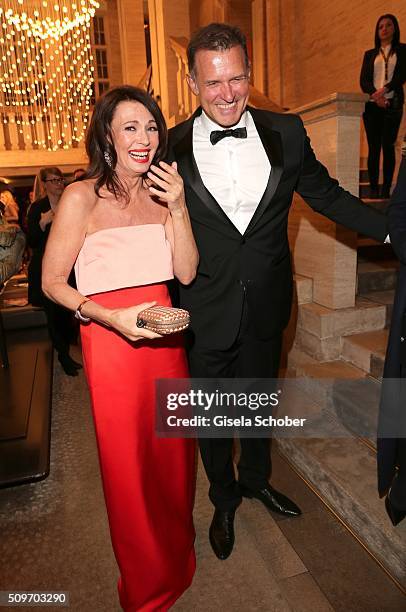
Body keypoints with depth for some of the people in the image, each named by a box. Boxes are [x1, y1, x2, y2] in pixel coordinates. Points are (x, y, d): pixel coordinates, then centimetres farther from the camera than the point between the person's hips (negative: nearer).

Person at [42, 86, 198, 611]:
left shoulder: (162, 193, 5)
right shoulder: (82, 198, -11)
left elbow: (186, 274, -2)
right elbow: (52, 282, -8)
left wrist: (178, 209, -13)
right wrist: (113, 318, -19)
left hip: (165, 339, 5)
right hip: (112, 342, -5)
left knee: (173, 451, 19)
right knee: (128, 465, 11)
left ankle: (176, 557, 51)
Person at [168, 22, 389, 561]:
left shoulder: (287, 133, -3)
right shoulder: (172, 148, -8)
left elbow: (326, 194, 6)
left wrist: (392, 231, 1)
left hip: (266, 308, 2)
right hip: (205, 314, -1)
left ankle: (256, 479, 55)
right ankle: (224, 500, 48)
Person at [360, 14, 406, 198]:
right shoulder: (370, 54, 18)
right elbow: (363, 80, 5)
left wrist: (384, 90, -19)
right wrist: (375, 95, -14)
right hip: (372, 105, 2)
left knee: (388, 146, -9)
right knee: (373, 147, -3)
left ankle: (386, 188, -10)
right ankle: (373, 188, -3)